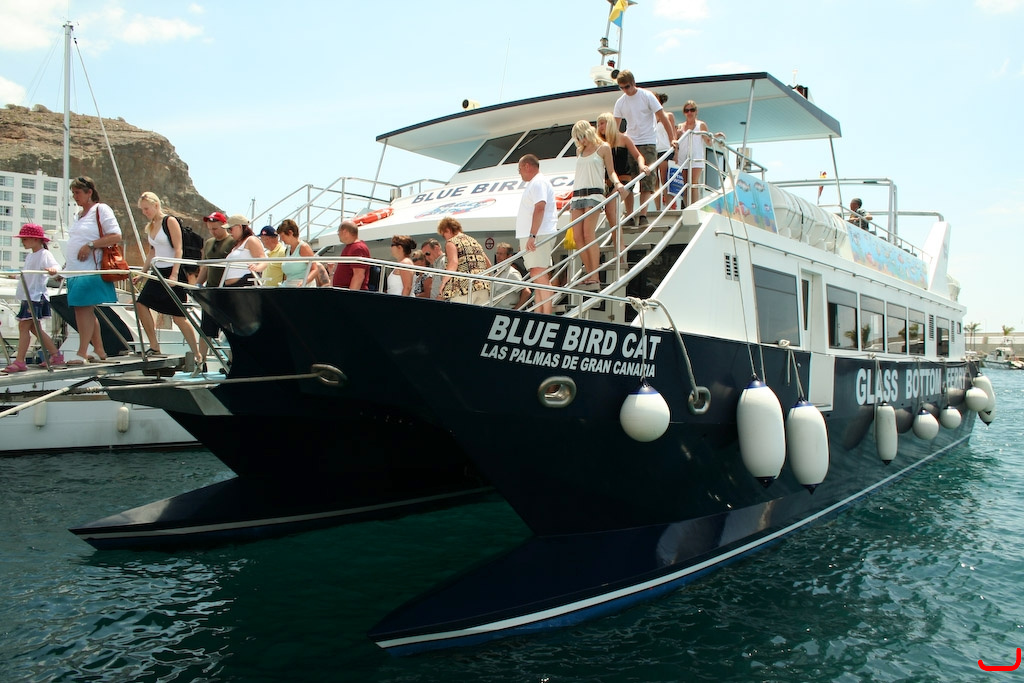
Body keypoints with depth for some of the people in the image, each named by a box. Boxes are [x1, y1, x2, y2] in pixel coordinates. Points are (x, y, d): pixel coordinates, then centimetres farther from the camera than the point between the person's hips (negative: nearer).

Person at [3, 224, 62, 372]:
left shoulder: (44, 254, -10)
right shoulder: (30, 256, 18)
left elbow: (56, 265, -28)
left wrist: (53, 269, -49)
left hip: (36, 296, -10)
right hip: (28, 297, 10)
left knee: (23, 326, -11)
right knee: (34, 328, 11)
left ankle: (19, 362, -11)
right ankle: (56, 355, 16)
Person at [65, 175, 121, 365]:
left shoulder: (101, 209, -3)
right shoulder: (80, 215, 21)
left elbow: (116, 236, -13)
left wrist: (90, 245, -19)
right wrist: (66, 266, 19)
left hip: (90, 271, -9)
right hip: (75, 271, 9)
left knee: (83, 308, -11)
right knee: (86, 311, 8)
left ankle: (82, 353, -9)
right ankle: (99, 351, 14)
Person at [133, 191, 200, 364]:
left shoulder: (170, 221, -8)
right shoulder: (149, 227, 14)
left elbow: (178, 249, -14)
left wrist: (174, 275, -22)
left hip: (172, 273, -8)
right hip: (157, 273, 8)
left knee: (178, 317, -6)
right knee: (141, 304, -5)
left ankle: (197, 354, 3)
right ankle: (154, 346, 4)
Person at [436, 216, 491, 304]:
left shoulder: (451, 242, 2)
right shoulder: (474, 241, 24)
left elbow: (453, 263, -15)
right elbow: (488, 264, 23)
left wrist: (443, 283, -10)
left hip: (463, 288, -7)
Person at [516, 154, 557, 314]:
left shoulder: (538, 182, -9)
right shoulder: (534, 183, 24)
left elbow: (539, 208, -21)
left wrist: (532, 236, -28)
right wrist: (524, 240, 25)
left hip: (538, 235, -11)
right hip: (533, 237, 11)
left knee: (539, 275, -16)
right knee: (537, 276, 10)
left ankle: (546, 315, -20)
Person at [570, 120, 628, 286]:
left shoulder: (603, 147, 6)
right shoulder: (579, 151, 22)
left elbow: (611, 171, 6)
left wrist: (617, 183, -15)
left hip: (594, 193, -6)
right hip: (577, 195, 6)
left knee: (589, 234, -17)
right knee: (577, 237, -5)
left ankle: (595, 277, -16)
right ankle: (590, 274, 1)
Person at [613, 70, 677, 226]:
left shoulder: (647, 96, -4)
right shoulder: (620, 102, 6)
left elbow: (662, 117, -4)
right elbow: (615, 126, 11)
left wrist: (672, 139, -9)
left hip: (648, 144, -4)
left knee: (647, 181, -9)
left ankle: (643, 216, -11)